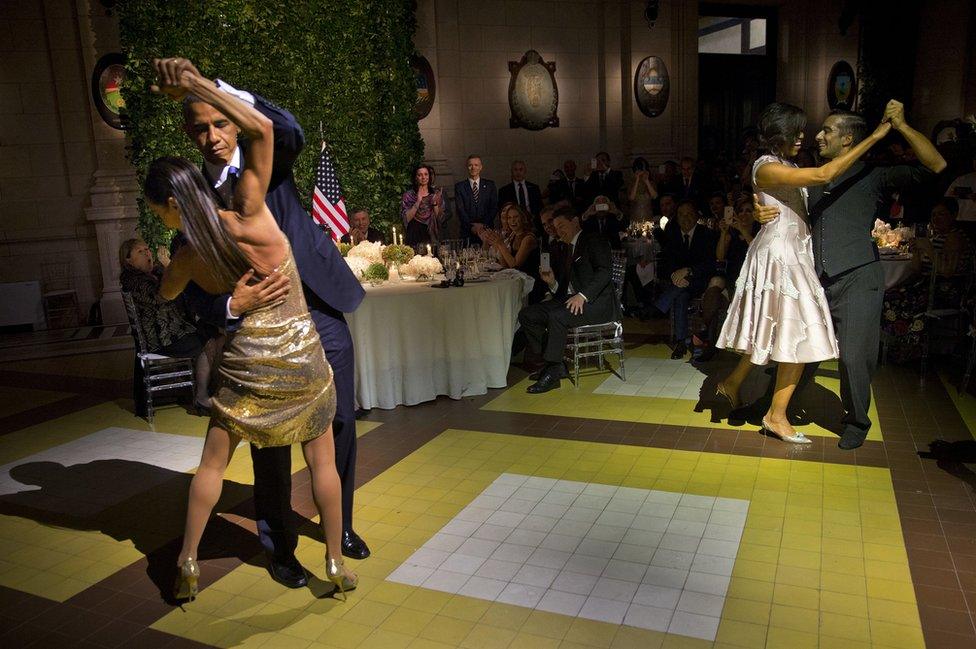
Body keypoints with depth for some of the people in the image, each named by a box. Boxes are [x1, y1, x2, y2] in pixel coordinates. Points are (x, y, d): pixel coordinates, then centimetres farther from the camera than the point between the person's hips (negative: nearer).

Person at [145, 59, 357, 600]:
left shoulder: (186, 258, -7)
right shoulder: (247, 218, -17)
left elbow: (164, 297, 17)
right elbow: (262, 128, -23)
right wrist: (193, 83, -21)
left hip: (244, 369, 1)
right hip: (303, 363, -1)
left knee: (212, 464, 20)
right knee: (322, 461, 12)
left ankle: (188, 561, 28)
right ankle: (336, 564, 20)